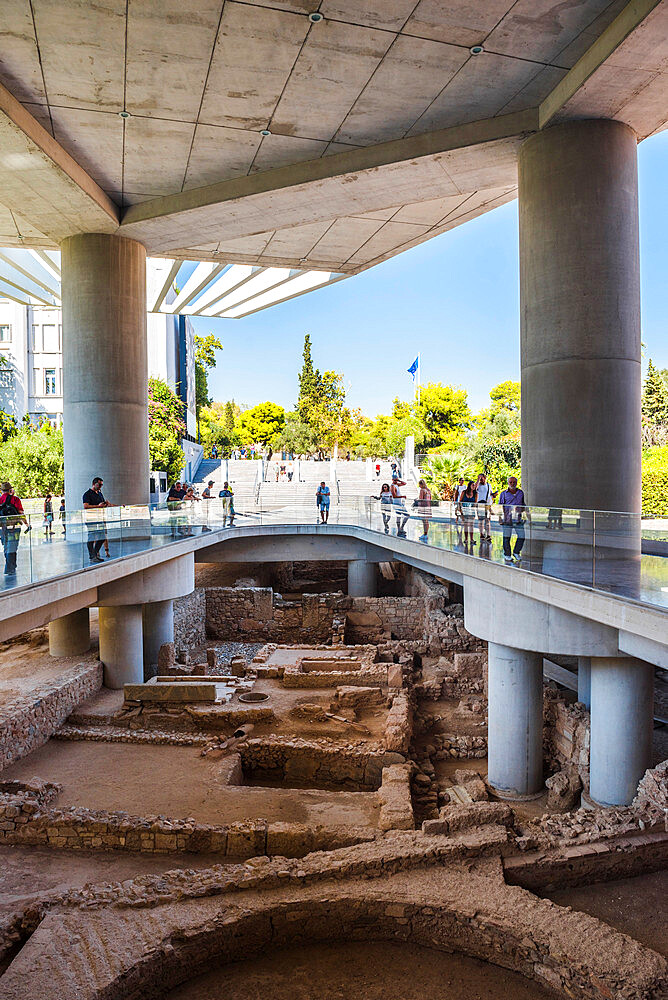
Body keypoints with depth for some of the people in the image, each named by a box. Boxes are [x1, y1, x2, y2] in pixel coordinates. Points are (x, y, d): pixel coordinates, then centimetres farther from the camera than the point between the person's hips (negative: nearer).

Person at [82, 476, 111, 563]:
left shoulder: (100, 493, 20)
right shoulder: (87, 494, -6)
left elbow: (103, 505, 28)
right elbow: (85, 506, -18)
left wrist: (106, 504, 6)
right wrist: (97, 506, -22)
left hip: (100, 518, 8)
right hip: (91, 519, -8)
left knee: (101, 538, 7)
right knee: (91, 538, -6)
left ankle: (95, 554, 20)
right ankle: (92, 557, -2)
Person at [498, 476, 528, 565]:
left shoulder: (521, 492, 13)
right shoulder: (504, 493, 4)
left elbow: (524, 505, 20)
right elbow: (500, 506, 2)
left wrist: (527, 514, 15)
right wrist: (500, 518, -6)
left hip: (518, 518, 3)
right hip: (507, 518, -3)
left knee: (521, 536, -2)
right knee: (507, 537, 1)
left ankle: (516, 552, 18)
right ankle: (507, 556, 12)